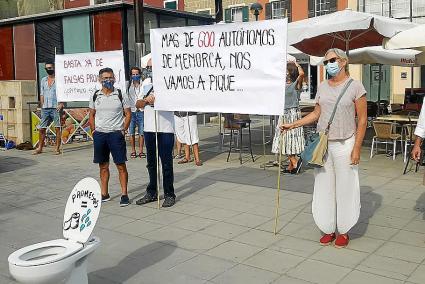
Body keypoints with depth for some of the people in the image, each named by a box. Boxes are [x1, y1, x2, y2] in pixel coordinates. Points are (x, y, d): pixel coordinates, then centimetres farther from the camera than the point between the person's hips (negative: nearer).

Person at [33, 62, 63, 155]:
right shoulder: (43, 80, 15)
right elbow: (42, 94, 18)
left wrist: (61, 104, -14)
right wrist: (42, 105, 8)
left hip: (56, 108, -5)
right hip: (45, 108, 5)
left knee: (57, 128, -2)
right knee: (42, 128, 6)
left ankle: (57, 148, 4)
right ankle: (40, 148, 15)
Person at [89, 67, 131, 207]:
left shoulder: (120, 95, -1)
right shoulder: (95, 96, 7)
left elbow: (128, 114, 2)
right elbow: (91, 115, 15)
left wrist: (123, 130, -5)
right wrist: (94, 131, 6)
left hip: (116, 133, -3)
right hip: (99, 134, 3)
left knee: (121, 165, -2)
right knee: (103, 165, 11)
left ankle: (124, 194, 5)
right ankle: (104, 194, 21)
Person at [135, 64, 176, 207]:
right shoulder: (146, 82, 15)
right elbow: (138, 104, 12)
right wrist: (146, 100, -8)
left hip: (165, 128, -6)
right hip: (149, 128, 6)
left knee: (166, 163, -1)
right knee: (151, 162, 14)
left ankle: (169, 194, 9)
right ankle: (151, 193, 25)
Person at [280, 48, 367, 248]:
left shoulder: (355, 87, -5)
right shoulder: (322, 87, 9)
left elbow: (362, 119, -6)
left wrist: (357, 148, -11)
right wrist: (293, 125, 7)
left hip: (344, 145, -4)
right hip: (322, 144, 4)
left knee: (345, 188, 2)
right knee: (324, 188, 7)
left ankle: (344, 232, 17)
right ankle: (328, 229, 20)